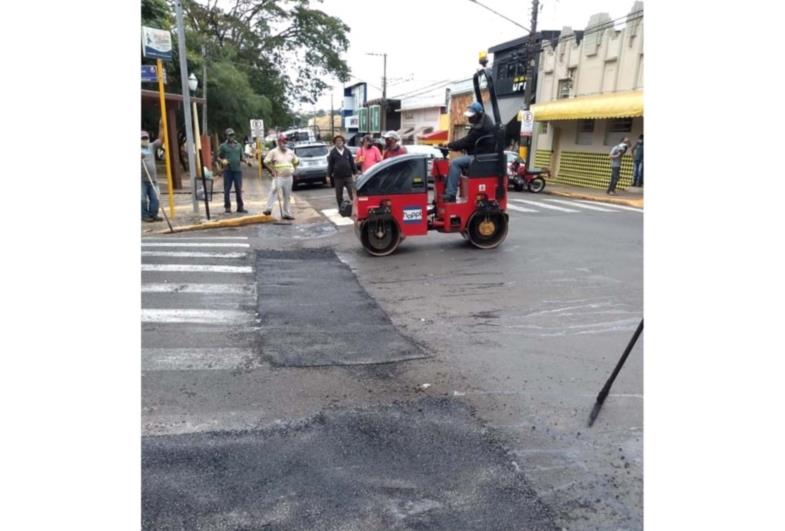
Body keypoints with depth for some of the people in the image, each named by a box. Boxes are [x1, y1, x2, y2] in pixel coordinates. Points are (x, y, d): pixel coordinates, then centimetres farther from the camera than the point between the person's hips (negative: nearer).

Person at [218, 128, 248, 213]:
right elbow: (219, 157, 8)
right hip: (228, 170, -2)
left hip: (238, 170, 2)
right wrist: (223, 161, -13)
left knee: (239, 189, 5)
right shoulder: (223, 146, 3)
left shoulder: (239, 145, 12)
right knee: (227, 189, 2)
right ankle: (227, 207, 10)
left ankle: (240, 207, 11)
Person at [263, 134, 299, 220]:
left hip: (289, 177, 5)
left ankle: (285, 213, 16)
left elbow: (296, 161, 24)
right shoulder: (274, 152, -2)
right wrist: (272, 170, -8)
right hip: (278, 176, -5)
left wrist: (293, 169, 13)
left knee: (287, 196, 8)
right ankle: (269, 209, -28)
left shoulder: (290, 152, 11)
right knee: (274, 190, -27)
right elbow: (266, 161, -2)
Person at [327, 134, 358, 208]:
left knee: (352, 193, -4)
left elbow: (352, 162, 7)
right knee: (339, 195, 8)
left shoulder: (347, 151, 6)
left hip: (348, 176, 0)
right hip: (337, 177, 0)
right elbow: (330, 165, 1)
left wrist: (355, 173, 3)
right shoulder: (332, 152, 1)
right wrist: (329, 175, -2)